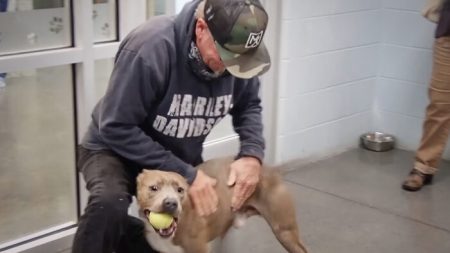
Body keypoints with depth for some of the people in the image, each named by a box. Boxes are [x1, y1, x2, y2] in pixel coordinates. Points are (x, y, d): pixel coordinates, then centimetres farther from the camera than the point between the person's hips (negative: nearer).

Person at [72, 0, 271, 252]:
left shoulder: (236, 53, -17)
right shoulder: (151, 47, -34)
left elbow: (249, 105, 2)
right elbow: (116, 128, -30)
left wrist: (253, 153, -18)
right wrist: (184, 173, -31)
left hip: (180, 157, 6)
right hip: (116, 149, -6)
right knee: (109, 204, -38)